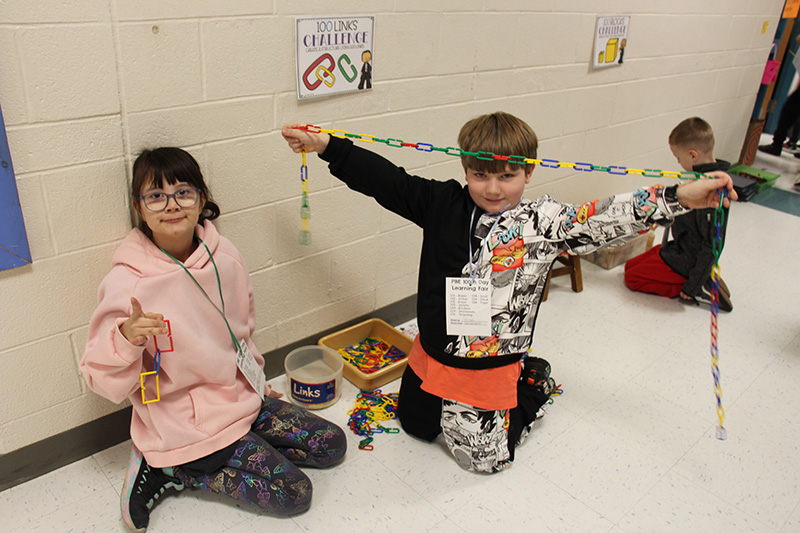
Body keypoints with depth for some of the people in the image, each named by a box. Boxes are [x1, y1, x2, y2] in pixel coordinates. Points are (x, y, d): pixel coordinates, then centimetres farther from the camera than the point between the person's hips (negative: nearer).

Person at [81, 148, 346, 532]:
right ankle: (170, 469, 5)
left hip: (243, 397, 7)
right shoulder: (126, 283, -21)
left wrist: (254, 382, 17)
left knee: (332, 445, 9)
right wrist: (126, 339, -36)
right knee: (293, 493, -9)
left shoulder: (225, 256, -6)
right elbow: (104, 381, -16)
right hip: (186, 424, -6)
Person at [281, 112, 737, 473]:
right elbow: (386, 180, -9)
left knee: (484, 456, 13)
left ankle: (534, 383, 32)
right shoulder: (442, 204, -9)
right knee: (415, 424, 23)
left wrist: (681, 197, -35)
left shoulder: (545, 222, -15)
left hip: (491, 367, -4)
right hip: (432, 355, 4)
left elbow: (607, 218, -23)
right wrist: (325, 145, -14)